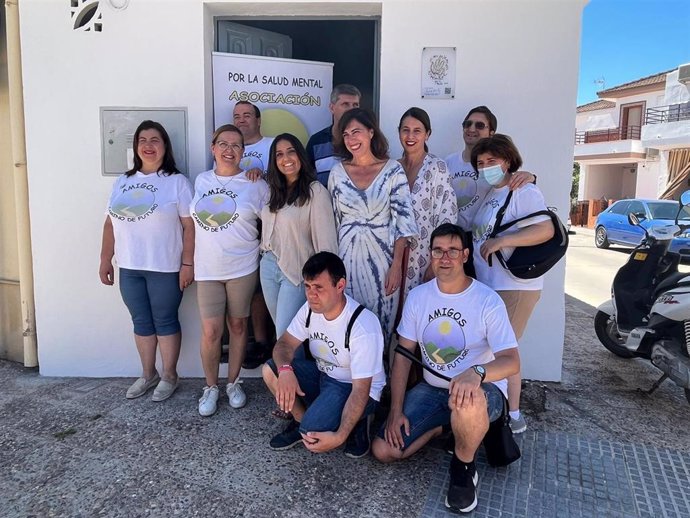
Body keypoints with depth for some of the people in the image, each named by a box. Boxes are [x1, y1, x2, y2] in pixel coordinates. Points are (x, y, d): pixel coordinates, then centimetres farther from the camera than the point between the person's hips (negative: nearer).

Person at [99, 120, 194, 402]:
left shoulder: (177, 181, -5)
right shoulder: (122, 182, 10)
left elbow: (189, 225, -9)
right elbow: (111, 222, 13)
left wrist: (188, 263, -13)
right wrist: (105, 259, 11)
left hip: (164, 267, -5)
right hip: (129, 267, 5)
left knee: (165, 321, 6)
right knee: (141, 321, 14)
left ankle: (169, 376, 21)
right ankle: (147, 374, 30)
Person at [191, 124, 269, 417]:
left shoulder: (254, 185, -2)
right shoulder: (201, 181, 7)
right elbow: (196, 220, 16)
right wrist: (190, 262, 13)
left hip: (242, 268, -1)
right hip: (207, 269, 2)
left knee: (238, 325, 9)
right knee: (210, 331, -1)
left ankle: (233, 383, 27)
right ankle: (210, 387, 20)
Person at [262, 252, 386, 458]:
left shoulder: (363, 327, -31)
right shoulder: (310, 308, -10)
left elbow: (360, 390, -29)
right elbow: (285, 343, -7)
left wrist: (339, 437, -37)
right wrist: (285, 370, -32)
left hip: (354, 388, -6)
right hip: (322, 375, 7)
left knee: (311, 436, -28)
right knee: (270, 370, -13)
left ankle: (358, 420, 1)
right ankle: (303, 420, 7)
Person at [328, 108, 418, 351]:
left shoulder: (393, 170, -5)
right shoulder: (337, 172, 3)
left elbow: (403, 220, -8)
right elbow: (333, 219, 10)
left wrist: (397, 265, -13)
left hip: (382, 254, -2)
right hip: (347, 255, 2)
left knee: (380, 320, 7)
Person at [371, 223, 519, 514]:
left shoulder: (488, 301, -15)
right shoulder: (417, 296, -2)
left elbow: (511, 361, -21)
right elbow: (403, 354, 0)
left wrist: (476, 373, -44)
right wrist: (396, 411, -6)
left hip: (482, 390, -4)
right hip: (432, 389, 4)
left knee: (468, 401, -42)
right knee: (383, 450, -9)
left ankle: (464, 468, -9)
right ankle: (447, 427, 14)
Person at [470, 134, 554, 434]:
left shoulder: (523, 191, -11)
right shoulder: (491, 195, 17)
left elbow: (546, 230, -23)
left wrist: (500, 241, -27)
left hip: (514, 287, -9)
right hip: (488, 285, 9)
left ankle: (513, 417, 13)